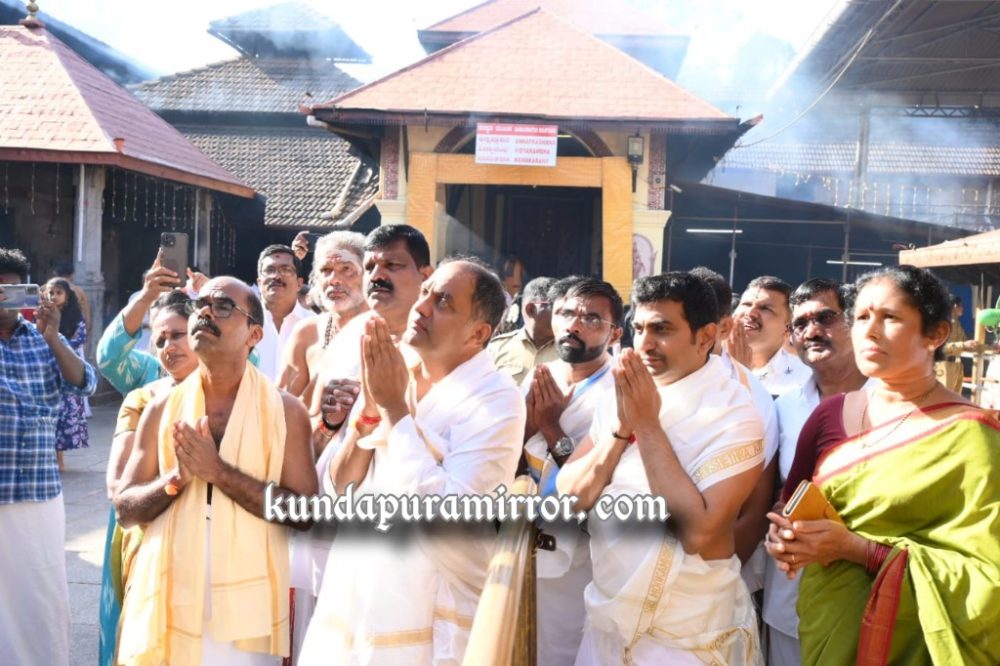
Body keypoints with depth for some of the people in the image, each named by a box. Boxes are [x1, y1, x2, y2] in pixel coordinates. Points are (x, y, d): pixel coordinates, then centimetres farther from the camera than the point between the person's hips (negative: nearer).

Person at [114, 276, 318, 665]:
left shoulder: (285, 410, -5)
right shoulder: (162, 408, 4)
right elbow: (124, 509, 5)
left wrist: (219, 471, -18)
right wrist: (176, 478, -14)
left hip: (246, 611, -2)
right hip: (164, 606, 3)